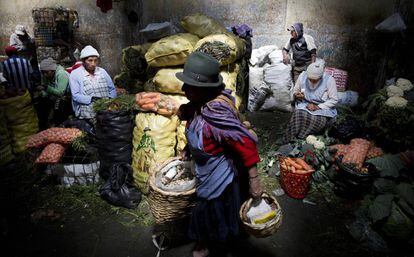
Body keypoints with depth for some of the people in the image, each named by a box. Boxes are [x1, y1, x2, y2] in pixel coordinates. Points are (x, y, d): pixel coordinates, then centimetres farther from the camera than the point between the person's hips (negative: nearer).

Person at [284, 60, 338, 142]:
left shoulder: (329, 80, -15)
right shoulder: (302, 76, -7)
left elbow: (334, 100, -10)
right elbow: (295, 91, 9)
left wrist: (318, 107, -20)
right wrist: (296, 95, -15)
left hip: (323, 107, -1)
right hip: (305, 105, 2)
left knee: (320, 119, -35)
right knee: (299, 114, -33)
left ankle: (299, 139, -22)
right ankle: (292, 140, -23)